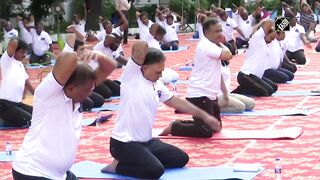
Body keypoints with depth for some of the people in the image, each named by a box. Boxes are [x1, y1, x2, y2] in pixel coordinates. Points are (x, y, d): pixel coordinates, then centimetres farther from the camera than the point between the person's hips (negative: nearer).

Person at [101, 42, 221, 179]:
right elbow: (139, 48, -27)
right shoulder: (132, 76, -14)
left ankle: (133, 161, 12)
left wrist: (205, 116, 15)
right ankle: (118, 166, -3)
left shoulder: (157, 85, 9)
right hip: (124, 143, -9)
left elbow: (176, 101, 16)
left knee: (181, 158, 13)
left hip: (146, 141, 9)